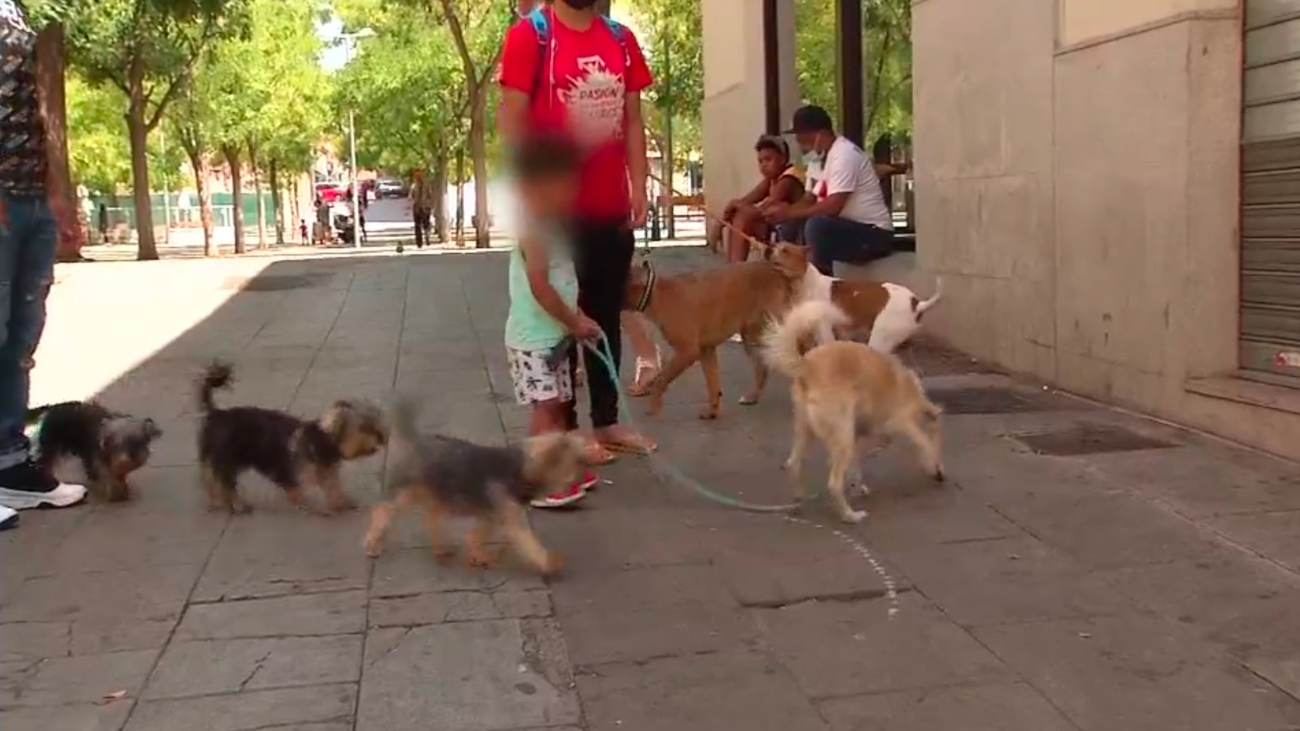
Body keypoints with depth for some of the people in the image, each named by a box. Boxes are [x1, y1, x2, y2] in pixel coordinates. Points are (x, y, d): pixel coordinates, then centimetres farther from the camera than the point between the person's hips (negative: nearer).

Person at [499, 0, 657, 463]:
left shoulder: (621, 39, 10)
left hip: (612, 208, 6)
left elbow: (633, 122, 12)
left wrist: (638, 191, 5)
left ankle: (607, 421, 24)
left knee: (607, 318, 13)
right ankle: (565, 429, 14)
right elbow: (512, 121, -9)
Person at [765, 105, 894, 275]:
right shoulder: (828, 157, 14)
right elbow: (810, 200, 12)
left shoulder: (844, 154, -17)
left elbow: (833, 207, -26)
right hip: (852, 230, 10)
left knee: (816, 225, -32)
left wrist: (789, 214, -20)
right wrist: (785, 210, -7)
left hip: (874, 234, -10)